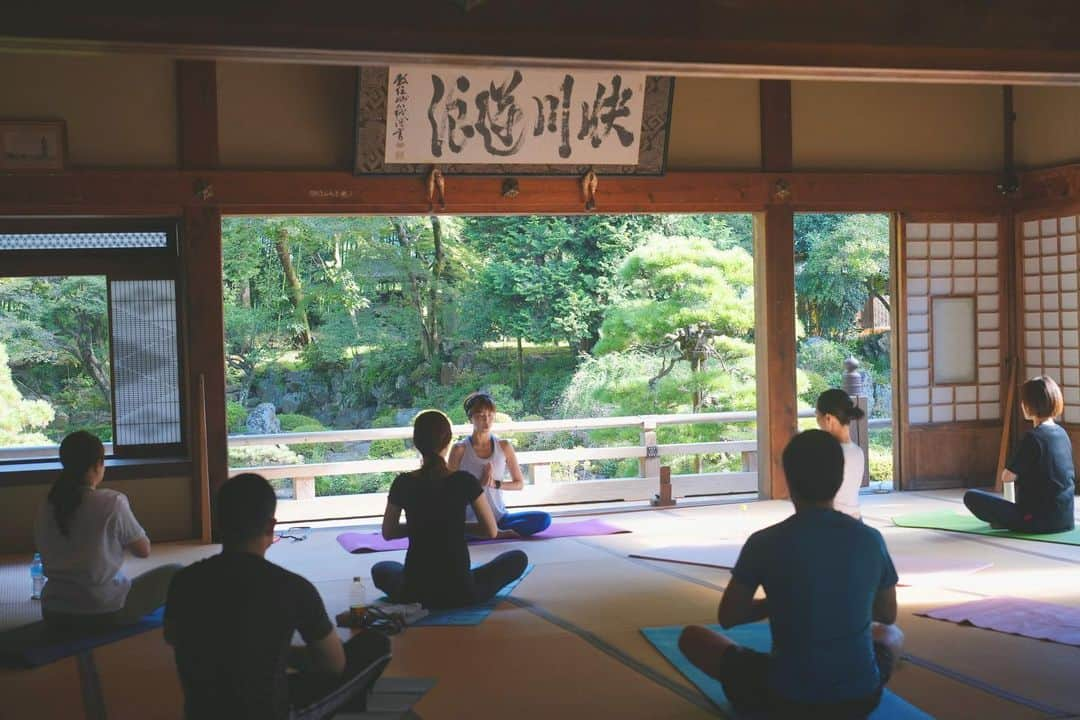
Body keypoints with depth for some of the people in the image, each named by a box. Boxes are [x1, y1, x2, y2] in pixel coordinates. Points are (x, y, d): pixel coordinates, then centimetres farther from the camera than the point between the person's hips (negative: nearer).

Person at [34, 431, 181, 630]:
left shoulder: (46, 507, 0)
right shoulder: (112, 502, -15)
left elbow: (49, 558, 14)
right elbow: (143, 550, -4)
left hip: (55, 614, 7)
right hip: (105, 612, -7)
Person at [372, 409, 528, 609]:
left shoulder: (402, 483, -4)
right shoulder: (464, 481, -11)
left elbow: (388, 532, 9)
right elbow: (491, 531, -3)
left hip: (413, 592, 3)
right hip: (460, 592, -2)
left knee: (380, 570, 37)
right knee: (518, 558, 21)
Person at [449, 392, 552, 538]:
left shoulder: (504, 446, 5)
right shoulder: (460, 450, -2)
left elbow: (519, 483, 10)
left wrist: (495, 484, -7)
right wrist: (480, 483, -14)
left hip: (500, 518, 2)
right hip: (470, 521, -2)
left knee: (544, 519, -20)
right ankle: (501, 533, -22)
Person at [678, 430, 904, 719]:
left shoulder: (764, 543, -11)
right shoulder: (871, 539, -4)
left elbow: (727, 617, 1)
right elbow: (887, 615, 12)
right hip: (861, 697, 4)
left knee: (691, 636, 19)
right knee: (892, 634, 37)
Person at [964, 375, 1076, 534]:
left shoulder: (1033, 437, -17)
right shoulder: (1062, 433, 6)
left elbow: (1007, 476, -12)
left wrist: (1018, 473, 8)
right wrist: (1021, 474, 17)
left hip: (1040, 520, -8)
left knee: (971, 497, -3)